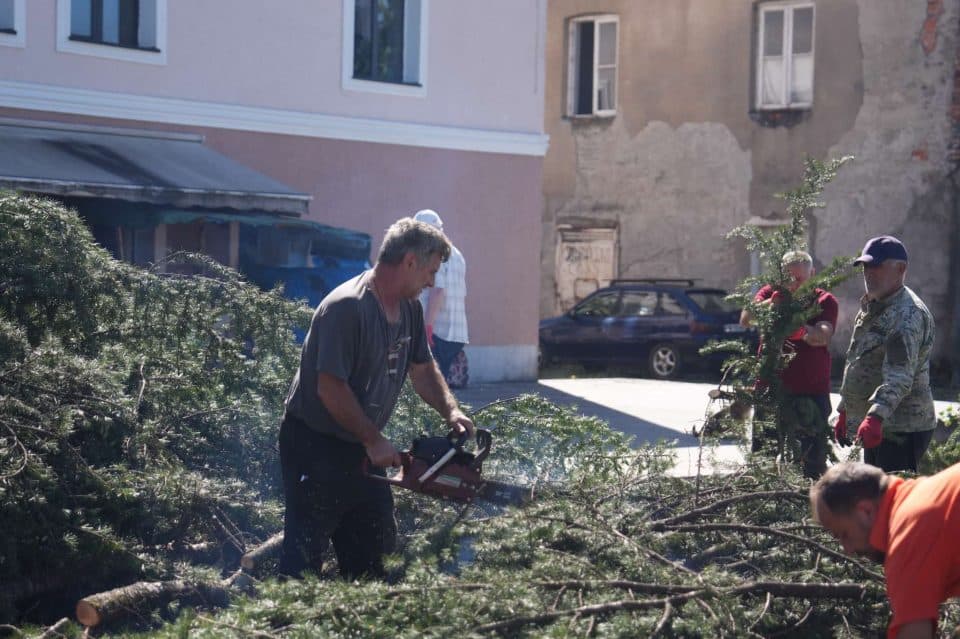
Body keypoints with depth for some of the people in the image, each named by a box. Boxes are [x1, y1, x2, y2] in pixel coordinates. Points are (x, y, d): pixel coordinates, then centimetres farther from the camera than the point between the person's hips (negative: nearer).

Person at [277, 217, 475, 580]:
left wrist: (450, 411, 0)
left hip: (362, 452, 9)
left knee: (368, 556, 12)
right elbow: (331, 389, -26)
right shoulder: (347, 308, -24)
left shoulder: (409, 309, 5)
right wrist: (374, 440, -18)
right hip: (314, 445, -9)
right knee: (305, 554, -6)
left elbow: (422, 369, 18)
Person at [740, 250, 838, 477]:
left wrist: (802, 330, -39)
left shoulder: (824, 301, 2)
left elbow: (822, 336, -17)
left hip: (812, 393, -2)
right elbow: (745, 319, -11)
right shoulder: (771, 293, 7)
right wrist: (773, 302, -28)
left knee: (814, 464, -2)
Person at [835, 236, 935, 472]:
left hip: (902, 430, -10)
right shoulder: (871, 308, 16)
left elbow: (899, 377, -29)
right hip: (877, 426, 10)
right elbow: (857, 365, 26)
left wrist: (875, 416, -41)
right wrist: (844, 412, 25)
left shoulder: (908, 315, -17)